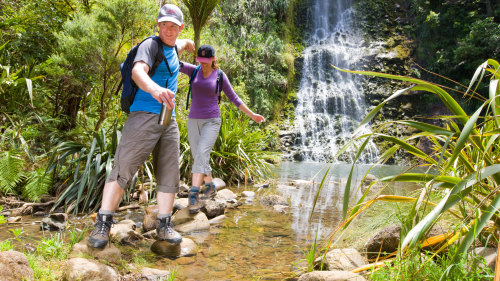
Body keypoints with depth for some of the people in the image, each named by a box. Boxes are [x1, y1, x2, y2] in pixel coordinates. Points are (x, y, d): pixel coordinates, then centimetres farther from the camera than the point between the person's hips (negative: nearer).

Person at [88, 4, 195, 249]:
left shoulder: (172, 47, 18)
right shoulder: (150, 45, -7)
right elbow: (138, 71, -28)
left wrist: (187, 43, 66)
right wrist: (154, 88, -49)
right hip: (144, 116, -7)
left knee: (169, 175, 2)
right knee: (123, 169, -12)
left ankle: (163, 226, 7)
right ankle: (102, 224, -8)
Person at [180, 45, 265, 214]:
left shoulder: (219, 76, 0)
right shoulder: (194, 71, 6)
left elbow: (233, 98, 7)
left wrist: (251, 114, 5)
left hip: (211, 121, -4)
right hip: (193, 121, 4)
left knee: (202, 154, -21)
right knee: (198, 157, 8)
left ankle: (193, 195, -27)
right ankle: (210, 187, 28)